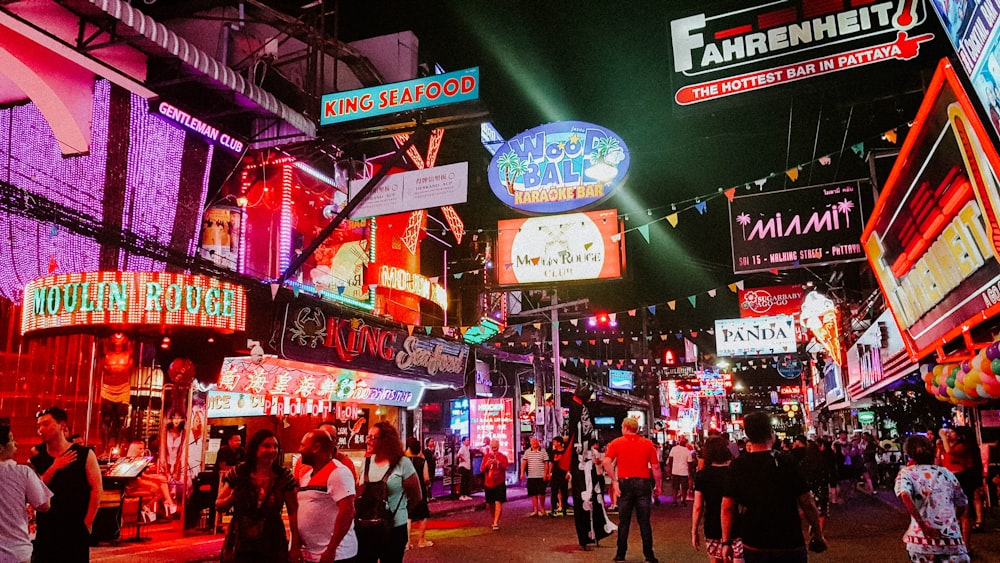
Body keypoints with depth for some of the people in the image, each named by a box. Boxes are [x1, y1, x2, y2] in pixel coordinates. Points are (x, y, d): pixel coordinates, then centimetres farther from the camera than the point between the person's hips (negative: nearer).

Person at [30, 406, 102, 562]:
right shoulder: (36, 459, 6)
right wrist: (54, 468, -13)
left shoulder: (84, 455, -4)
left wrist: (87, 522, -9)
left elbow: (96, 488, -5)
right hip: (46, 529, 3)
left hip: (76, 528, -3)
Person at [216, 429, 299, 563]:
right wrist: (232, 499, -18)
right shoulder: (237, 473, -6)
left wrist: (296, 545, -6)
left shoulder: (284, 476, -6)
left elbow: (293, 512, -2)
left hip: (273, 548, 0)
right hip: (239, 547, 1)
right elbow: (219, 506, 4)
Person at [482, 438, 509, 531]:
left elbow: (505, 467, -10)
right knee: (490, 504, 11)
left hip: (499, 483, -3)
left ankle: (496, 523, -14)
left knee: (498, 503, -12)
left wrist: (498, 463, -27)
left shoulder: (503, 456, 1)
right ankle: (494, 520, 30)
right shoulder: (486, 456, 8)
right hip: (488, 483, 3)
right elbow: (482, 469, 4)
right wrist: (487, 464, -17)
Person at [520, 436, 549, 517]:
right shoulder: (527, 452, 7)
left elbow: (546, 463, -2)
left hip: (541, 476, -3)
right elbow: (524, 462, 3)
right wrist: (522, 473, -7)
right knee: (533, 494, 5)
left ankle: (542, 508, 17)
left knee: (541, 493, -2)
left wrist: (545, 473, -11)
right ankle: (535, 510, 12)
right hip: (531, 476, 3)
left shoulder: (543, 451, 0)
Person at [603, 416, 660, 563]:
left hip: (624, 483, 0)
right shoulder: (648, 444, 4)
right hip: (643, 483, 1)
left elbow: (606, 462, -13)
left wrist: (614, 480, -8)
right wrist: (658, 485, 10)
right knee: (644, 522, 7)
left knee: (624, 521, 9)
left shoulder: (616, 443, 0)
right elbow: (655, 466, 1)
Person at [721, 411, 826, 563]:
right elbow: (807, 504, -7)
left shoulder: (736, 466, -7)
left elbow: (727, 507, -4)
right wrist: (818, 535, 6)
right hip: (790, 546, -2)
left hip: (753, 546, 2)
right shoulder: (787, 462, -12)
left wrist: (726, 542, 4)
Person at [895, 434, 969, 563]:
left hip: (923, 538, -2)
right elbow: (962, 504, 24)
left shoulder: (906, 472, 4)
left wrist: (922, 525, -17)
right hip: (952, 537, 2)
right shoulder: (946, 473, 15)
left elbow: (904, 495, -17)